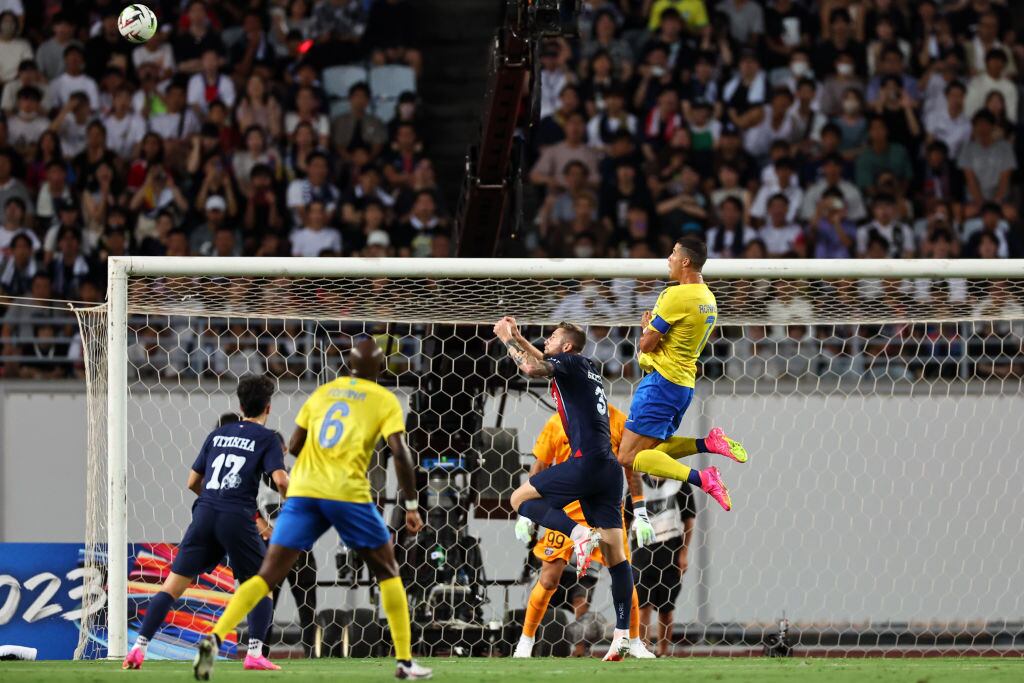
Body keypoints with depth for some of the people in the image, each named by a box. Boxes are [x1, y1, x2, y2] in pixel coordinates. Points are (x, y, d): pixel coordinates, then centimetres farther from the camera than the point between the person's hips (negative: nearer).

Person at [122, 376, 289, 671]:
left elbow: (193, 482, 21)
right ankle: (255, 654, -3)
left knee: (172, 586, 3)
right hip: (237, 518, -4)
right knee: (262, 587, 12)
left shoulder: (218, 434, 18)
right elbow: (280, 480, -10)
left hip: (205, 514, 4)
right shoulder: (266, 438, 5)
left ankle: (138, 649, -7)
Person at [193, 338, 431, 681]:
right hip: (349, 493, -3)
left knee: (268, 575, 0)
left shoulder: (322, 393, 18)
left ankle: (215, 638, -20)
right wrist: (412, 506, 1)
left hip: (303, 491, 3)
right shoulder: (385, 400, 7)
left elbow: (294, 446, 19)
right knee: (387, 571, 16)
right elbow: (399, 451, -5)